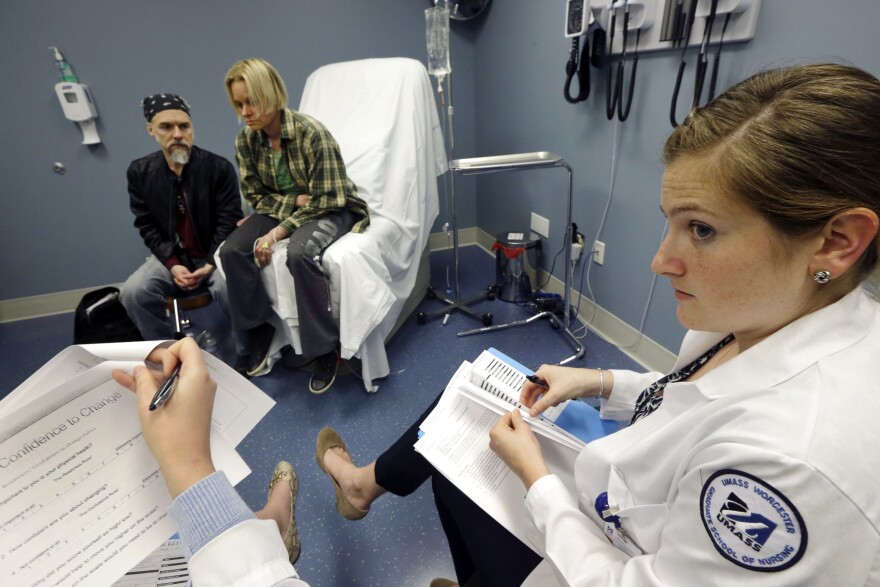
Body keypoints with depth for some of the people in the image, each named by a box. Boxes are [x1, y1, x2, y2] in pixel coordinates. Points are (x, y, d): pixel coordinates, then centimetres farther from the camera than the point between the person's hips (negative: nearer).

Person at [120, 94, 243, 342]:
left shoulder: (219, 167, -9)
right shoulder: (140, 172, 1)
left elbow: (229, 223, -9)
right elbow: (147, 226, 2)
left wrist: (211, 264, -19)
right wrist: (172, 264, -13)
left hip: (213, 255, -3)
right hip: (171, 257, 4)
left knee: (231, 288, -33)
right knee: (132, 293, -19)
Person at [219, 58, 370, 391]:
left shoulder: (312, 133, -21)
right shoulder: (245, 142, -4)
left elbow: (326, 199, -20)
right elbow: (255, 195, 2)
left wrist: (280, 231, -25)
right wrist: (294, 200, -17)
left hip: (329, 210, -5)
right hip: (282, 208, 6)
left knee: (300, 253, -37)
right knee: (231, 252, -18)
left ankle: (325, 347, -20)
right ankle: (258, 332, 1)